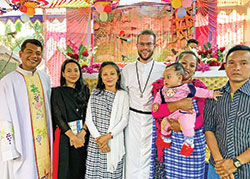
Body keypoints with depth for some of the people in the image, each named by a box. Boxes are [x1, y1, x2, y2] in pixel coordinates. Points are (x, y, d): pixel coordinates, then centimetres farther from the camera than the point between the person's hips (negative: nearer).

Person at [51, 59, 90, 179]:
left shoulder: (85, 89, 9)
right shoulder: (57, 92, -1)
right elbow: (58, 117, -8)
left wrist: (82, 133, -12)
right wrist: (73, 137, -14)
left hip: (84, 136, 3)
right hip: (66, 137, -3)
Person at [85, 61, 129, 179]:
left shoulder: (123, 95, 4)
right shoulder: (95, 93, 6)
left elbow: (124, 120, -3)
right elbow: (88, 118, 1)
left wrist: (109, 136, -14)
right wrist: (98, 138, -9)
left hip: (115, 141, -1)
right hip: (95, 141, 1)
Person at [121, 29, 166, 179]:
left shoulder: (163, 69, 0)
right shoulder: (127, 69, 6)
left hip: (154, 121, -1)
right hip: (133, 121, 2)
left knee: (150, 160, 5)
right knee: (132, 159, 7)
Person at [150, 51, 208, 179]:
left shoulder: (199, 87, 2)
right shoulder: (161, 85, 2)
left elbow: (201, 119, -4)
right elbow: (155, 111, -11)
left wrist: (182, 126, -20)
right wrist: (179, 104, -23)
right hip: (166, 140, 1)